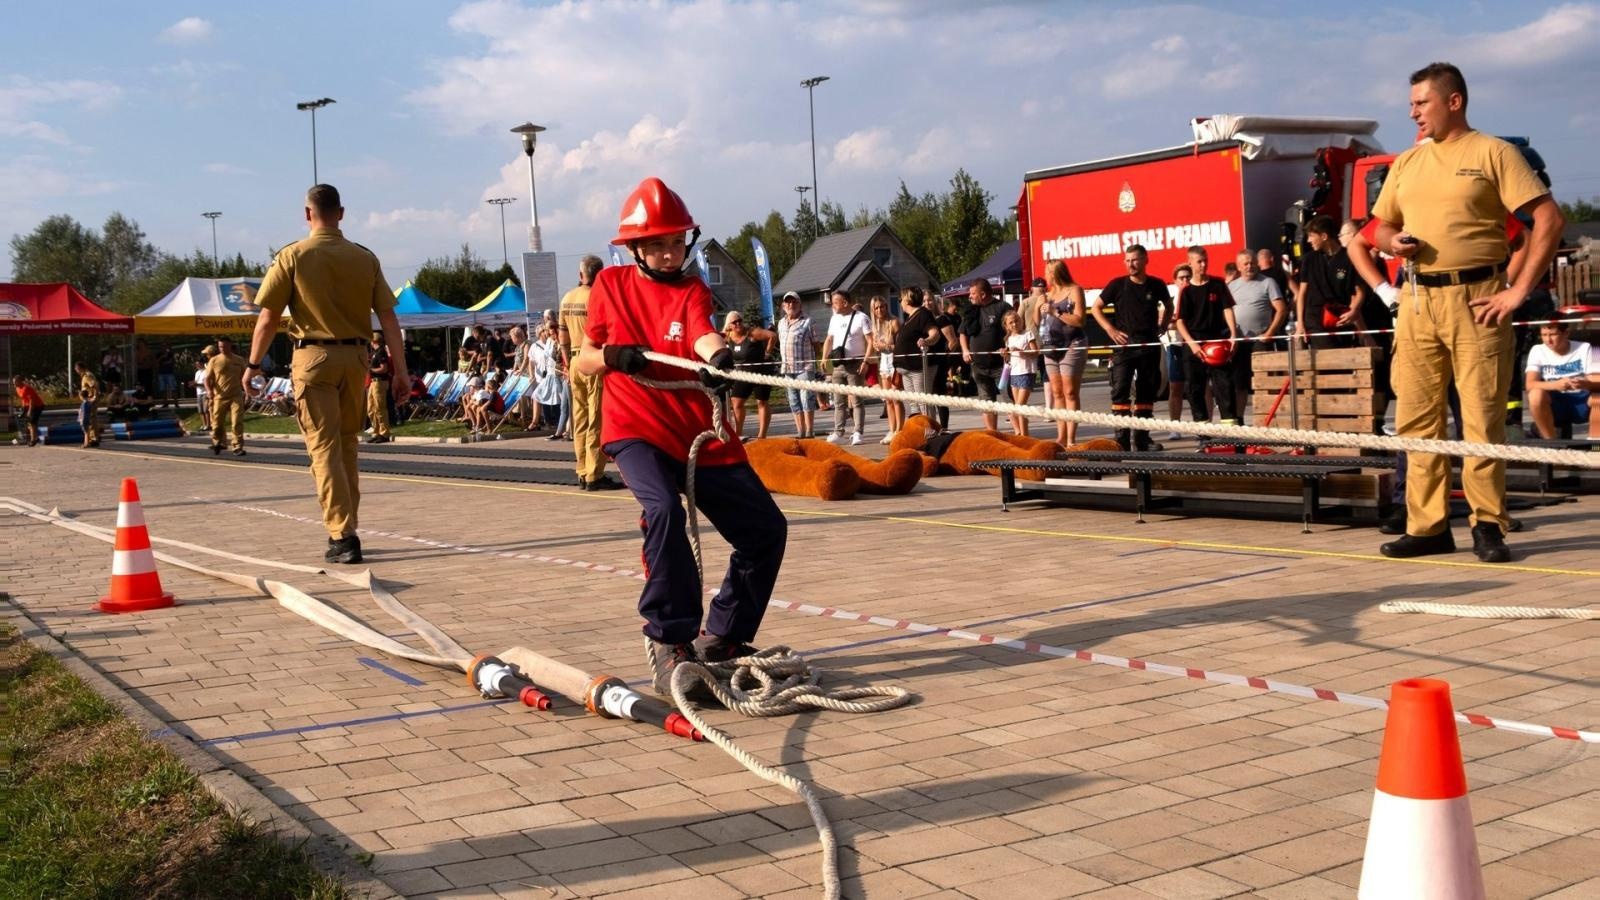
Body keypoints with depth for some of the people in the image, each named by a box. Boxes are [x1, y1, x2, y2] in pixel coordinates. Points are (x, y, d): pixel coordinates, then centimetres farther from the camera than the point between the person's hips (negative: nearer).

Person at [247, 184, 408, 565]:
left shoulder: (292, 257, -3)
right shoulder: (364, 258, 5)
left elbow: (268, 319, -4)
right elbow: (388, 316, 2)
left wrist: (253, 365, 4)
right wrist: (399, 366, 5)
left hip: (313, 356, -3)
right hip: (355, 356, 3)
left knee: (324, 447, -1)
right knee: (347, 445, 16)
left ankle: (342, 536, -8)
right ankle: (346, 529, 23)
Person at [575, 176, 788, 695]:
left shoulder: (693, 291, 3)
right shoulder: (610, 286, 6)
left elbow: (702, 334, -21)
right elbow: (583, 363, 11)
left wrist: (718, 355, -44)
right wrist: (611, 355, -12)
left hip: (700, 434, 3)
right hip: (636, 430, -2)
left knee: (766, 529, 2)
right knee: (663, 510, -32)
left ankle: (723, 637, 21)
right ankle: (670, 643, -22)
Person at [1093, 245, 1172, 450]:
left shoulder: (1156, 285, 4)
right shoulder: (1118, 285, -2)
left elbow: (1168, 306, 23)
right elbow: (1096, 307, 5)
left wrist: (1162, 326, 8)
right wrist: (1111, 329, -6)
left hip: (1149, 346, 3)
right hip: (1124, 345, -3)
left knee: (1147, 392, 8)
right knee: (1120, 391, -10)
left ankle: (1141, 438, 16)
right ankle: (1122, 439, -9)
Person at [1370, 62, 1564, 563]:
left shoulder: (1492, 153, -1)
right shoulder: (1407, 163, 17)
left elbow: (1549, 218, -7)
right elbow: (1382, 227, 24)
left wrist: (1520, 290, -12)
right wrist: (1394, 243, -1)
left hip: (1477, 300, -5)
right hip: (1418, 300, 6)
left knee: (1482, 418, -3)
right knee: (1416, 418, 4)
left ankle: (1488, 525, 6)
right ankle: (1427, 526, 11)